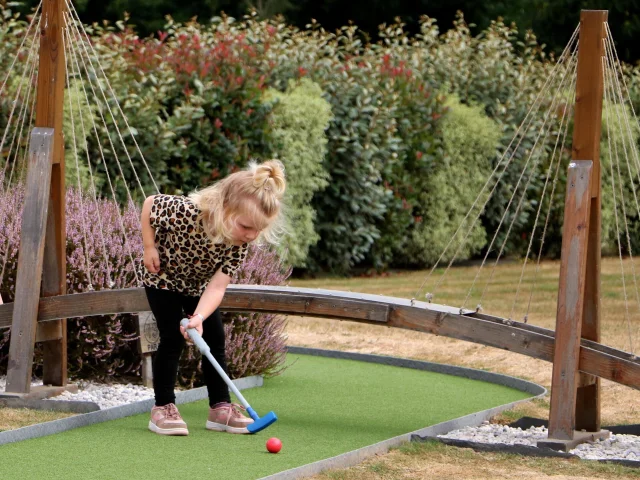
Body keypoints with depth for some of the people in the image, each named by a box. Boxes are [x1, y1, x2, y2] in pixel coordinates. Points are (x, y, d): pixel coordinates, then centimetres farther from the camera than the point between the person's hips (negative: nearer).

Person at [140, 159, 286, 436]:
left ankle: (221, 408, 10)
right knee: (173, 338, -12)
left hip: (198, 285, 4)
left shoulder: (239, 245, -27)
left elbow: (217, 287, -30)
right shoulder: (185, 212, -41)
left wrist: (199, 317, -45)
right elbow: (150, 204, -22)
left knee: (215, 339, 1)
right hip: (163, 277, -4)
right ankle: (163, 408, -5)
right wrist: (149, 247, -22)